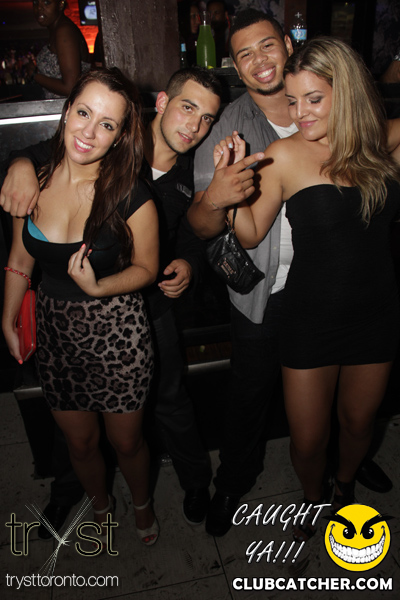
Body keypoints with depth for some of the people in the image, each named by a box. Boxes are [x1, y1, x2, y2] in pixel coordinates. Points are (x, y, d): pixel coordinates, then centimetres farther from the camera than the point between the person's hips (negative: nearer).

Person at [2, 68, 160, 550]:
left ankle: (141, 502, 51)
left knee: (126, 441, 15)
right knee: (79, 442, 21)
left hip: (117, 333, -3)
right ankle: (100, 507, 54)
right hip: (54, 330, 3)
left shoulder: (132, 198, -18)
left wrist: (98, 286, -24)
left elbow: (146, 268, -6)